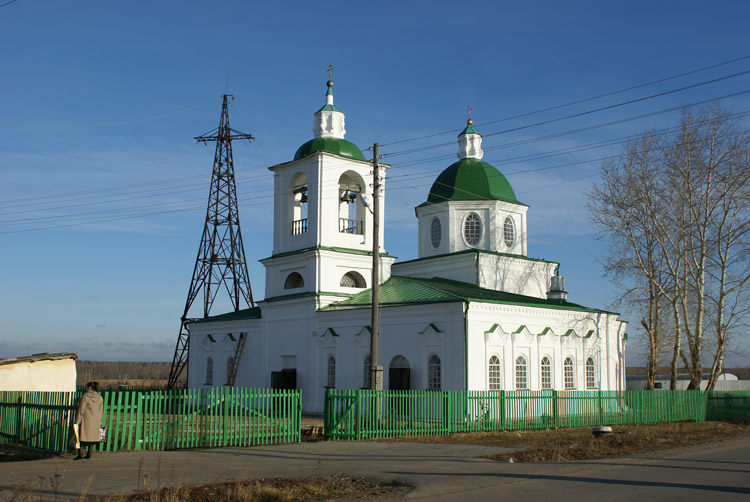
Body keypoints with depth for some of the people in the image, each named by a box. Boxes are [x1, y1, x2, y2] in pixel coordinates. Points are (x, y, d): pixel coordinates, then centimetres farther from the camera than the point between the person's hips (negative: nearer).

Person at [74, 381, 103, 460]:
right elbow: (100, 411, 11)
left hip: (86, 419, -6)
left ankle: (80, 454, -5)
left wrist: (77, 421, -10)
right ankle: (89, 454, 14)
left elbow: (81, 410, -12)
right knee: (92, 436, 12)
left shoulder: (85, 396, -11)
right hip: (95, 420, 6)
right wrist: (99, 422, 17)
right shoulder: (99, 398, 7)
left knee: (81, 435, 1)